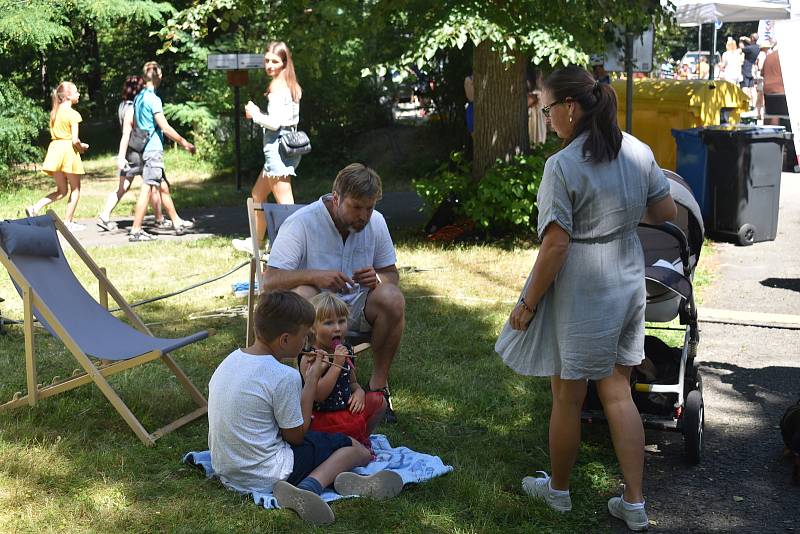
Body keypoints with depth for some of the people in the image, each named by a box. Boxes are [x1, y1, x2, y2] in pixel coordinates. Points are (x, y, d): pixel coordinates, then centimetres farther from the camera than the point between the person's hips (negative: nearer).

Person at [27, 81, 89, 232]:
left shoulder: (54, 112, 12)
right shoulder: (73, 114, -10)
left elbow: (54, 133, 13)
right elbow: (75, 140, -15)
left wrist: (79, 145, 14)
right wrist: (81, 148, 7)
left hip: (54, 149, 7)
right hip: (68, 150, -7)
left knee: (61, 191, 15)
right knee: (75, 189, 9)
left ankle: (35, 208, -4)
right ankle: (68, 222, 10)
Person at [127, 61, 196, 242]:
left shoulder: (138, 98, 13)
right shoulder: (153, 99, -14)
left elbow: (135, 125, 20)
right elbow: (165, 127, -17)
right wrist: (184, 143, -9)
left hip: (144, 149, 10)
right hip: (153, 150, -10)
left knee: (163, 187, 16)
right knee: (147, 190, -8)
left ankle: (177, 222, 24)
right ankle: (135, 231, -8)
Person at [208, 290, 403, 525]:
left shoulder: (231, 359, 3)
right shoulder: (284, 377, -21)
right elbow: (296, 435, -9)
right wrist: (312, 381, -4)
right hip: (264, 475, -8)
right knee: (357, 449, 3)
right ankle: (310, 486, -22)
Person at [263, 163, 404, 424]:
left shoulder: (376, 222, -2)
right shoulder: (301, 223, -15)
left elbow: (392, 274, 8)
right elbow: (269, 281, -21)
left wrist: (377, 278, -18)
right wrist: (315, 275, -38)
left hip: (356, 308, 4)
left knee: (392, 298, -27)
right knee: (304, 295, -37)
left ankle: (378, 385, -12)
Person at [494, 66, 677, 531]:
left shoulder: (563, 165, -20)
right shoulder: (639, 151, 0)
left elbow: (556, 245, -21)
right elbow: (666, 212, 9)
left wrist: (528, 304, -11)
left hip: (580, 295, -7)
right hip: (629, 286, 7)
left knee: (568, 398, 12)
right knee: (618, 393, 16)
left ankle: (558, 489, 31)